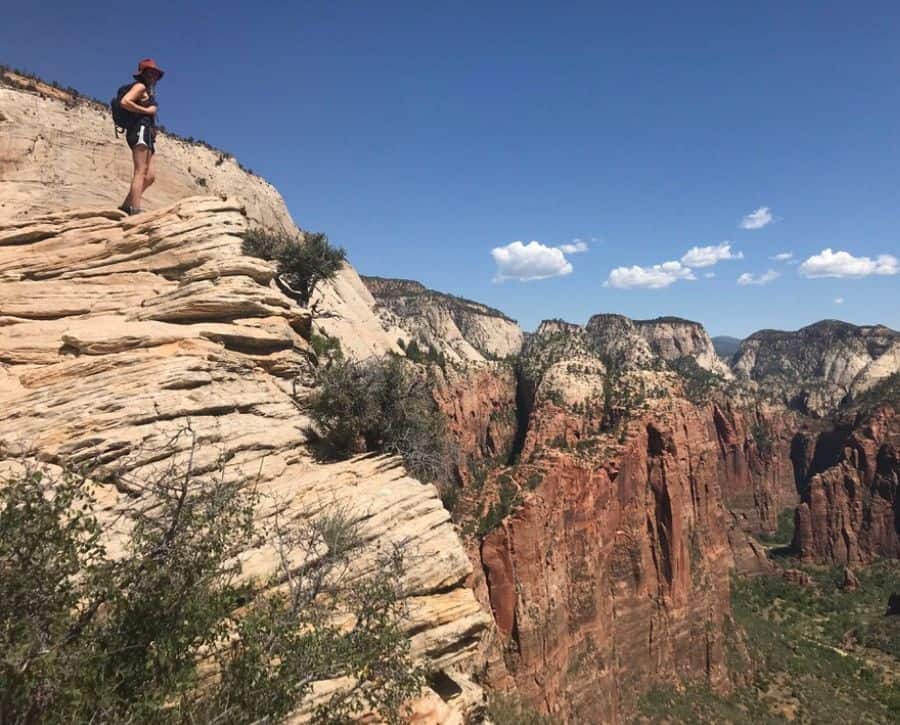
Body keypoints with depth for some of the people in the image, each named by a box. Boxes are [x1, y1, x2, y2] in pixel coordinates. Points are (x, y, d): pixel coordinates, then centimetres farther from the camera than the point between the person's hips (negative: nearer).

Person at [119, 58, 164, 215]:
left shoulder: (148, 91, 28)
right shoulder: (140, 86, 2)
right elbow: (124, 102, -14)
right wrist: (146, 111, -10)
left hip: (146, 133, 9)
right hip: (141, 130, -9)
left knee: (149, 176, 4)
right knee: (141, 172, -18)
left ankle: (126, 207, 4)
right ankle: (135, 210, -25)